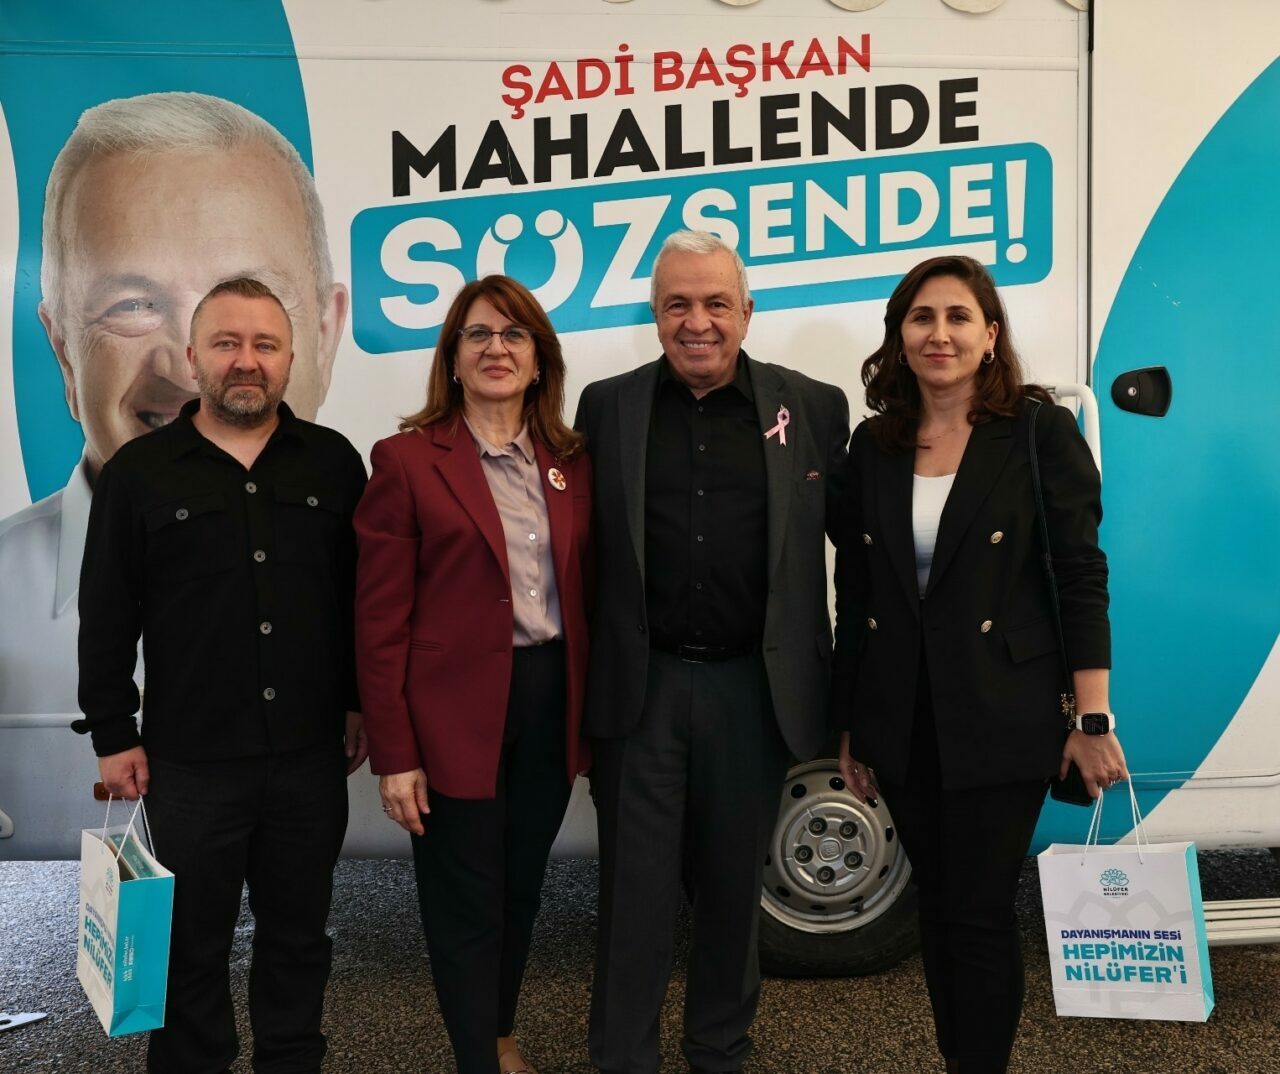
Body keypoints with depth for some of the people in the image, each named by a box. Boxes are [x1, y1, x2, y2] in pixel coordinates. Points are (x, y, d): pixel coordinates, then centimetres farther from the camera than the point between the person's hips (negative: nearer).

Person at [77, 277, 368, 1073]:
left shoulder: (332, 461, 3)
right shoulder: (139, 470, 0)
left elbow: (364, 595, 7)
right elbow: (107, 617, 2)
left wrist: (362, 702, 5)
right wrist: (113, 735, 0)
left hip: (311, 751, 1)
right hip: (191, 759, -1)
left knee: (299, 932, 15)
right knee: (192, 941, 13)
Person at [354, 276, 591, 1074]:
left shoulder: (570, 462, 7)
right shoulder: (408, 460, -7)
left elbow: (583, 596, 9)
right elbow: (380, 620, -9)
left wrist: (589, 713, 6)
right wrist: (394, 754, -10)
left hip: (552, 702, 5)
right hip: (454, 714, -5)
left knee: (522, 888, 20)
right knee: (466, 905, 8)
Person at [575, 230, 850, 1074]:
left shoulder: (813, 408, 0)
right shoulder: (607, 407, 2)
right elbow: (584, 548, 3)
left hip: (752, 688, 1)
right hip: (641, 686, 0)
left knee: (734, 882, 16)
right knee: (636, 885, 10)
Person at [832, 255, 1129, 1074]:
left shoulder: (1040, 432, -5)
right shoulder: (875, 445, 5)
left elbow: (1082, 581, -7)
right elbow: (854, 594, 7)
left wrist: (1092, 721, -11)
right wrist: (852, 729, 9)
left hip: (1001, 722, -4)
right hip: (903, 723, 4)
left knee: (982, 914, 3)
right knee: (938, 909, 16)